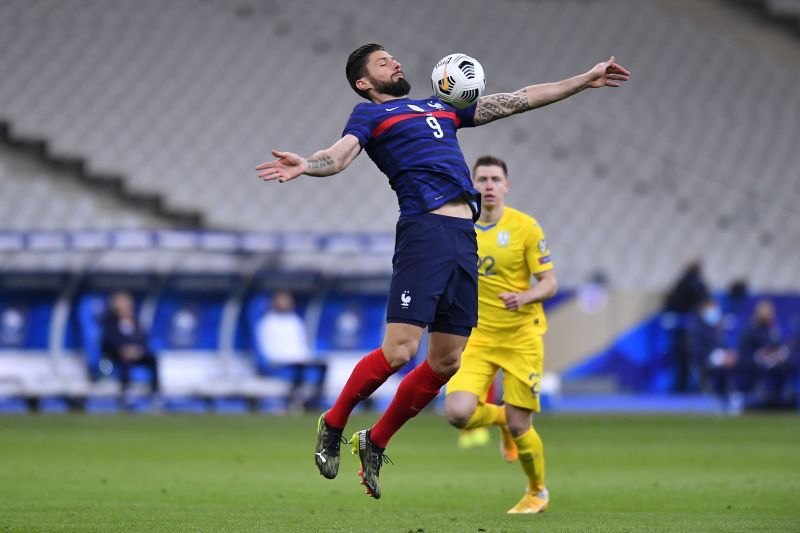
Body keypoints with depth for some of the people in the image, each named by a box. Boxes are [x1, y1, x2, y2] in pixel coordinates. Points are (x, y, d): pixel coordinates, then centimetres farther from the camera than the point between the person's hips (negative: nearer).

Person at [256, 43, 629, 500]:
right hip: (424, 229, -6)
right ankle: (332, 425, 7)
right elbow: (340, 155, -7)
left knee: (446, 362, 4)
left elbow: (518, 101, 31)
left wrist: (585, 81, 30)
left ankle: (374, 444, 20)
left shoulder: (441, 107, 28)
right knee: (400, 350, -15)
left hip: (465, 237, 6)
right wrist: (304, 166, -31)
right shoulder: (370, 113, 11)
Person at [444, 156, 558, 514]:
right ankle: (501, 418, 18)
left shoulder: (525, 227, -8)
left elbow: (549, 283, -8)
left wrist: (523, 297, -27)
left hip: (521, 337, -3)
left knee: (519, 426, -4)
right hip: (478, 337, 3)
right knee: (458, 413, -18)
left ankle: (537, 492, 25)